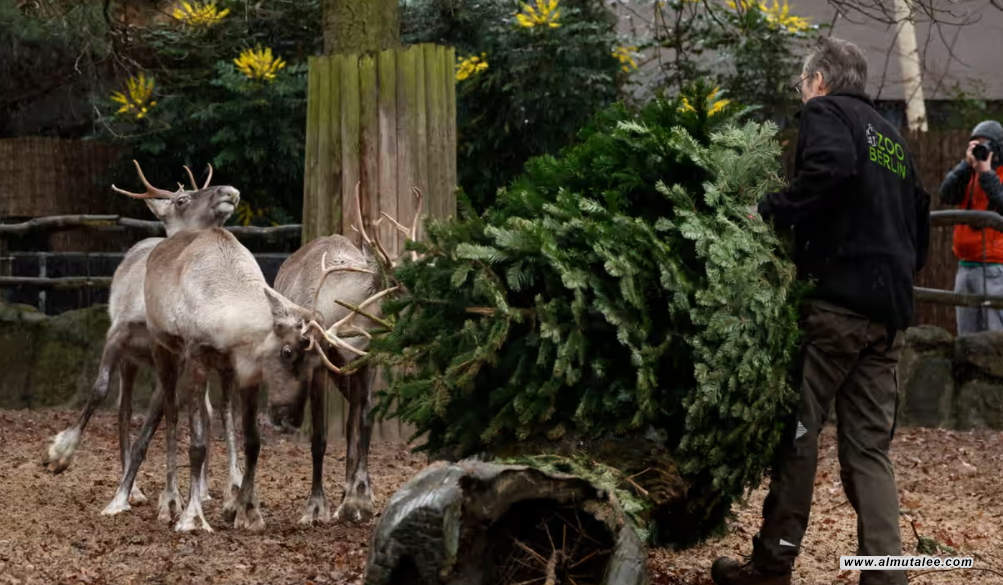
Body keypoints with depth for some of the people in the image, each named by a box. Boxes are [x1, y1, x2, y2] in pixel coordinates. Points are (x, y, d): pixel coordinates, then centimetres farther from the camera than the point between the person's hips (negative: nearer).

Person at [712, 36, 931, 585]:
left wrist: (771, 212, -15)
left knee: (797, 427, 0)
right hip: (890, 310, 7)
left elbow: (831, 167, -22)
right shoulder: (892, 138, 25)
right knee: (869, 446, 5)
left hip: (838, 297, -7)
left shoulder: (824, 113, 0)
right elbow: (919, 217, 26)